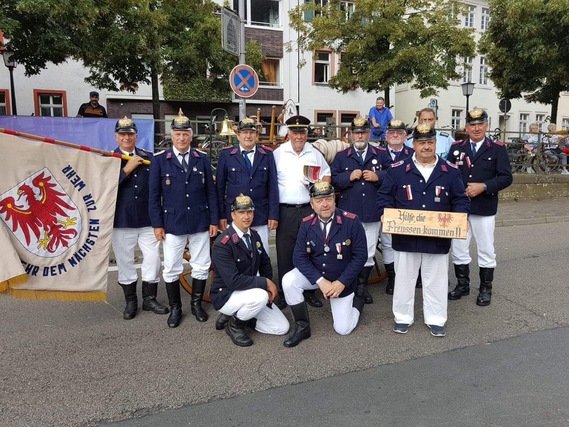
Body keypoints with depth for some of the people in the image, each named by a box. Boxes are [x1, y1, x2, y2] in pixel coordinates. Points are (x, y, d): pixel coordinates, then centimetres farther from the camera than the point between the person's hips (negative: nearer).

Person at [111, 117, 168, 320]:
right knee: (125, 262, 9)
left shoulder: (148, 157, 6)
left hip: (148, 219, 1)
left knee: (153, 260, 4)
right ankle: (130, 301, 25)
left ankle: (149, 299, 21)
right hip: (122, 220, -1)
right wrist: (127, 168, -16)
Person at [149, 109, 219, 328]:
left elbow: (211, 192, 5)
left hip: (200, 223, 2)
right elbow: (154, 195, 1)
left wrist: (214, 220, 1)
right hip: (172, 223, -1)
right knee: (171, 269, 6)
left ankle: (196, 304, 28)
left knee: (201, 267, 10)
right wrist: (157, 224, -3)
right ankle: (175, 308, 23)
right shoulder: (160, 161, 1)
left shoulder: (203, 160, 5)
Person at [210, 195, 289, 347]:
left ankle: (238, 316, 14)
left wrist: (270, 286, -4)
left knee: (282, 328, 1)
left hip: (251, 293, 7)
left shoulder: (254, 235, 1)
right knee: (260, 296, -37)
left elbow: (265, 263, 12)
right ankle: (235, 324, -7)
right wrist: (265, 283, -24)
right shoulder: (223, 244, -24)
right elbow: (234, 281, -30)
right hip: (226, 295, -7)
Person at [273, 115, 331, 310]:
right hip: (285, 211, -2)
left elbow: (326, 174, 17)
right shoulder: (278, 153, 0)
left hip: (309, 209, 2)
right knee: (285, 253, 4)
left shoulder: (315, 153, 7)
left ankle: (310, 291, 23)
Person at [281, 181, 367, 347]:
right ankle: (302, 327, -6)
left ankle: (356, 302, 33)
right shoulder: (307, 224, -12)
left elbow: (360, 256, -17)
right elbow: (299, 257, -13)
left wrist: (341, 283, -22)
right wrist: (320, 281, -24)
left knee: (343, 329, 0)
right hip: (315, 274, 2)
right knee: (288, 281, -26)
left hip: (342, 280, -2)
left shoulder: (352, 221, -21)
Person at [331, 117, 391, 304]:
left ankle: (362, 285, 25)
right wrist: (349, 177, -15)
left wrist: (377, 177, -13)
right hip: (349, 212, 0)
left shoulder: (382, 154, 7)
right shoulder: (341, 156, 6)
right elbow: (332, 180, -1)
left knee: (368, 252, 8)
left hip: (373, 212, 1)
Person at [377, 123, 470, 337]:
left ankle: (436, 319, 28)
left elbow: (461, 200, 7)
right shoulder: (397, 169, -1)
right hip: (406, 237, 0)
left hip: (438, 239, 1)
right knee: (404, 278, 11)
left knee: (436, 280, 12)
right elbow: (384, 196, 2)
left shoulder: (450, 171, 2)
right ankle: (402, 317, 27)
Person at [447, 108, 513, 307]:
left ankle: (486, 289, 23)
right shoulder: (456, 147, 5)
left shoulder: (497, 148, -2)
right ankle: (462, 285, 26)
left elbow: (506, 177, -7)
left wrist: (483, 187, -20)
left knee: (486, 250, 8)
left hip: (484, 209, -2)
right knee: (458, 249, 10)